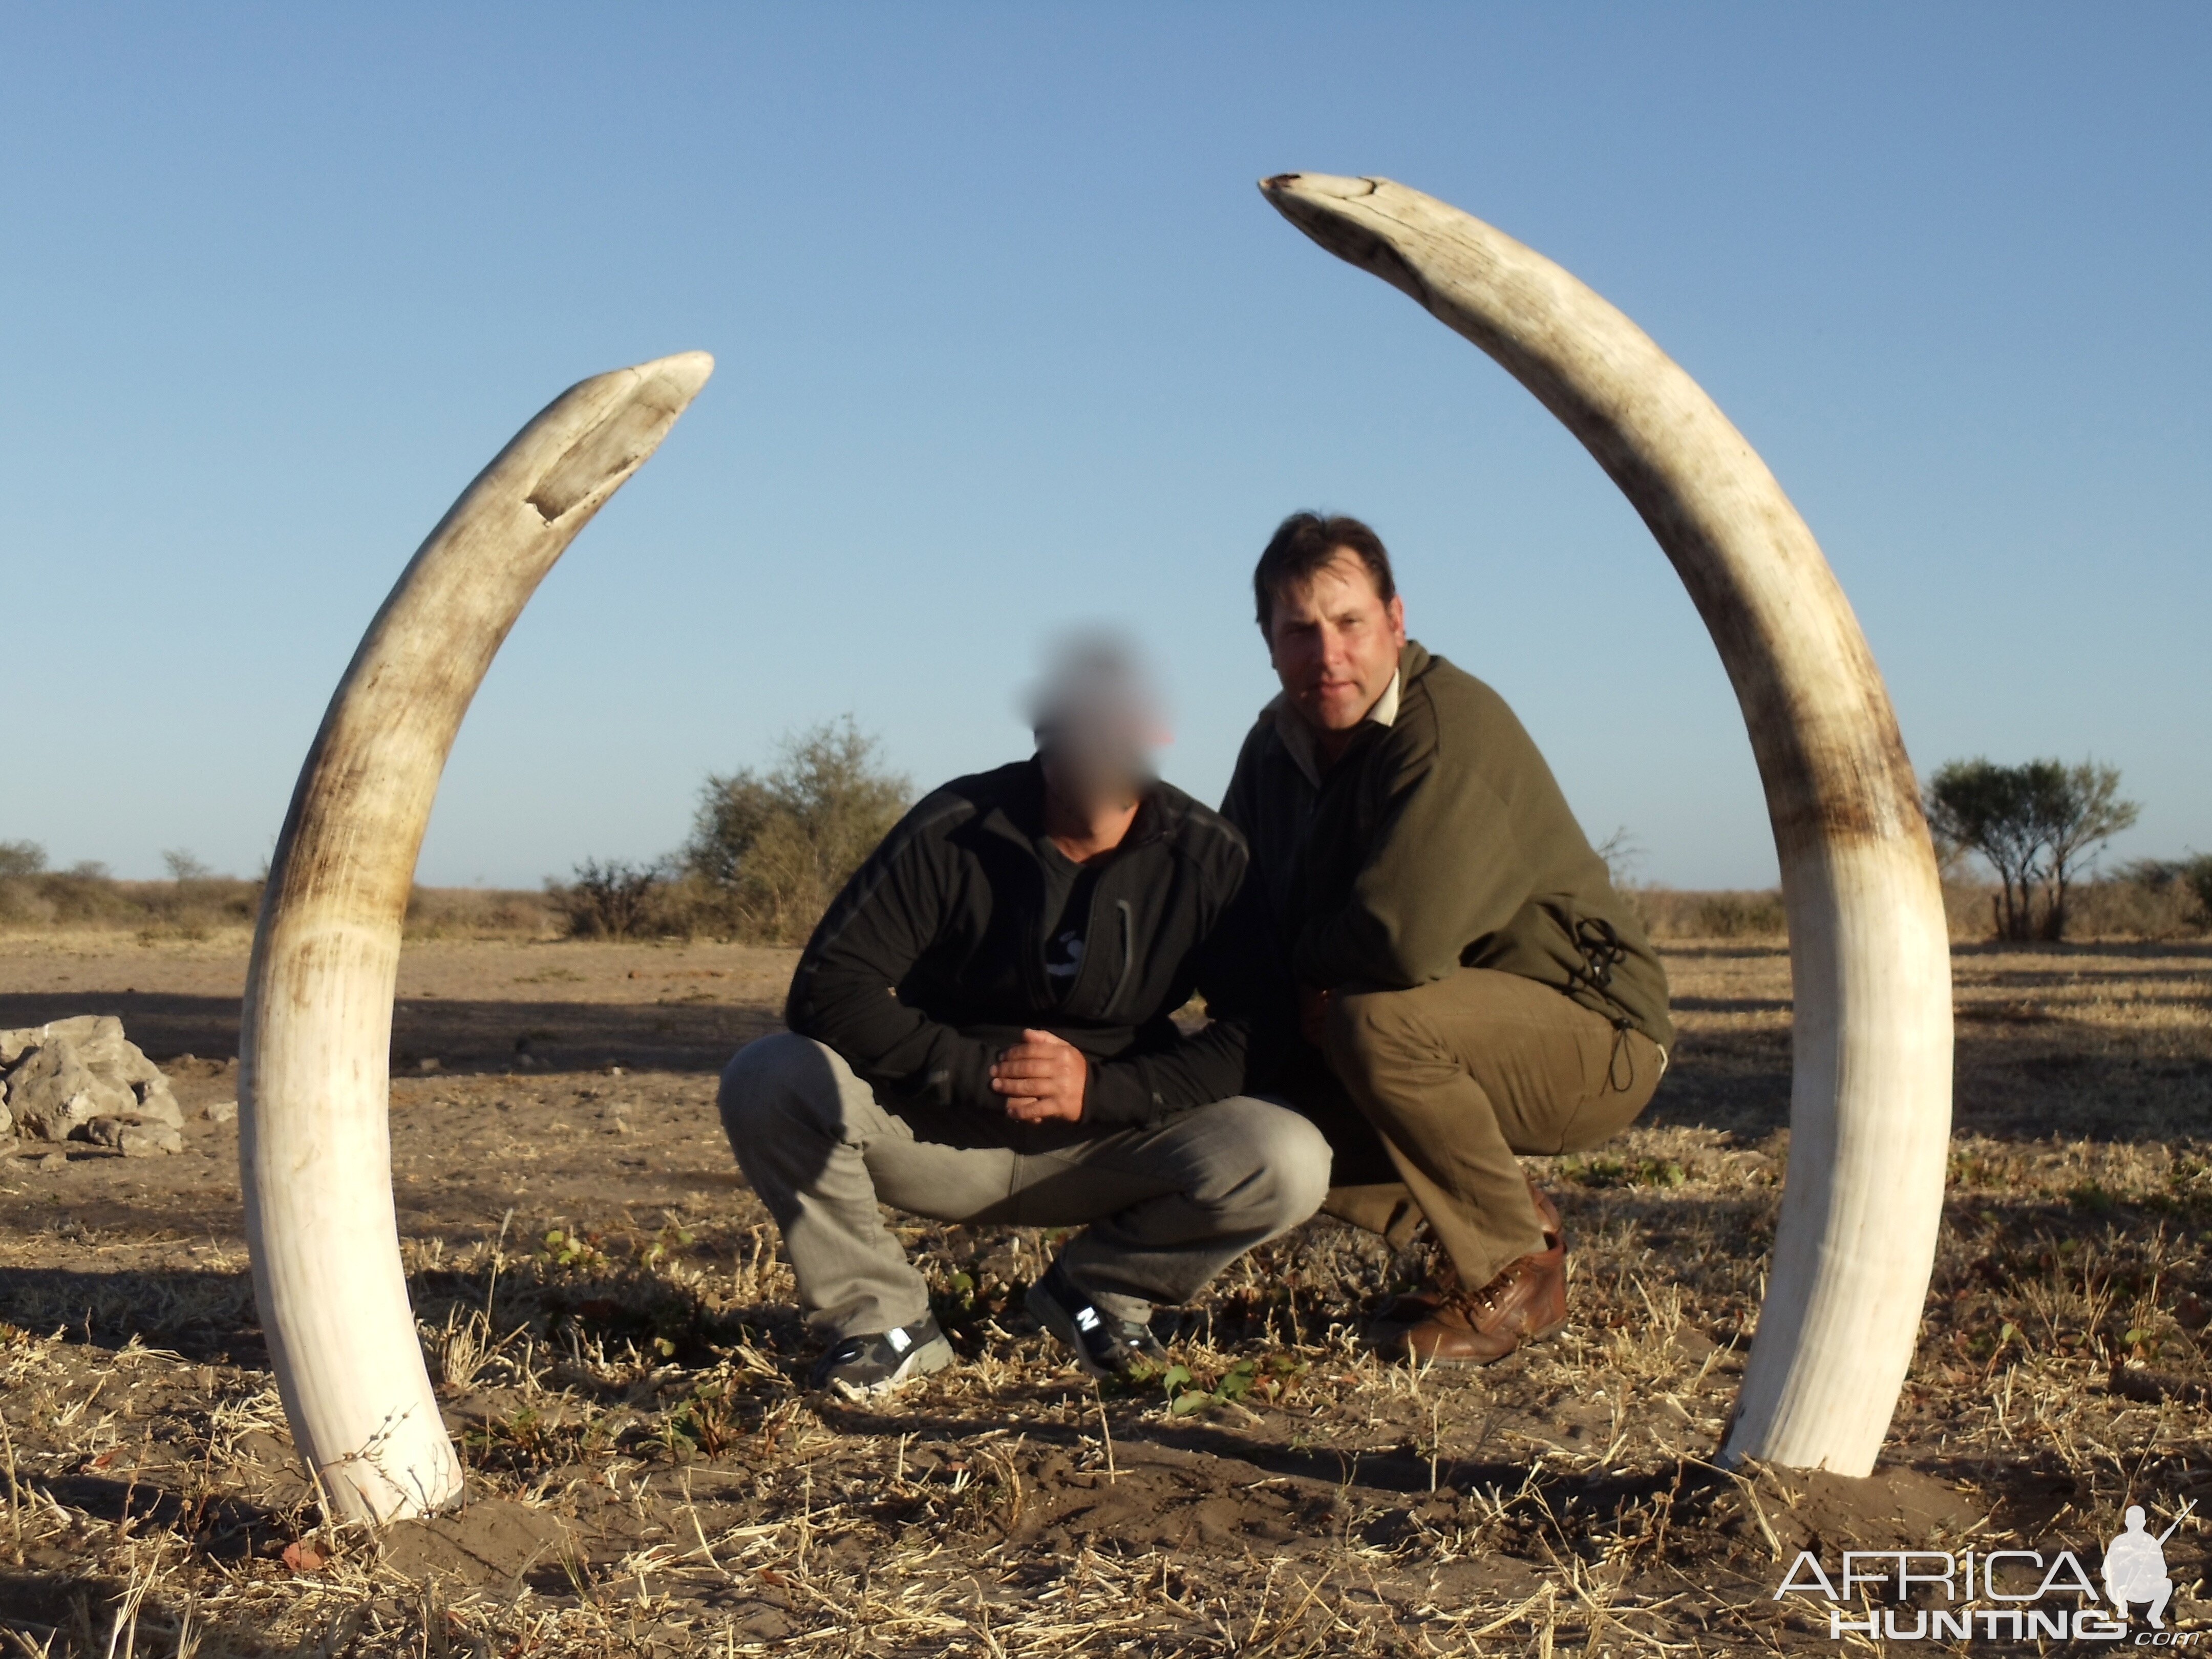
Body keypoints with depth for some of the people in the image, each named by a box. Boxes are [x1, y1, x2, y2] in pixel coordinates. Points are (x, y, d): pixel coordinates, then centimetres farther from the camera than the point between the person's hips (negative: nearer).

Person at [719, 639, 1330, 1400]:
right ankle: (883, 1321, -7)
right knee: (770, 1079, -28)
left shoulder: (1207, 855, -7)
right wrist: (975, 1070, -29)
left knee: (1289, 1164, -25)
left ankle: (1092, 1287, 5)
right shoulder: (954, 830, -12)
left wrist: (1101, 1088, -24)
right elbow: (827, 989, -18)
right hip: (933, 1125, -1)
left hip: (1106, 1146, 1)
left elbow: (1260, 1030, -11)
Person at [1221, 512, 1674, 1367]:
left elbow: (1407, 941, -35)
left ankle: (1515, 1273, -11)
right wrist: (1290, 1001, -15)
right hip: (1466, 1037, 8)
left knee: (1377, 1020, -33)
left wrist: (1306, 968, -14)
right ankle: (1509, 1216, 10)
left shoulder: (1452, 727, -25)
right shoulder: (1277, 743, 3)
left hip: (1594, 1040, -8)